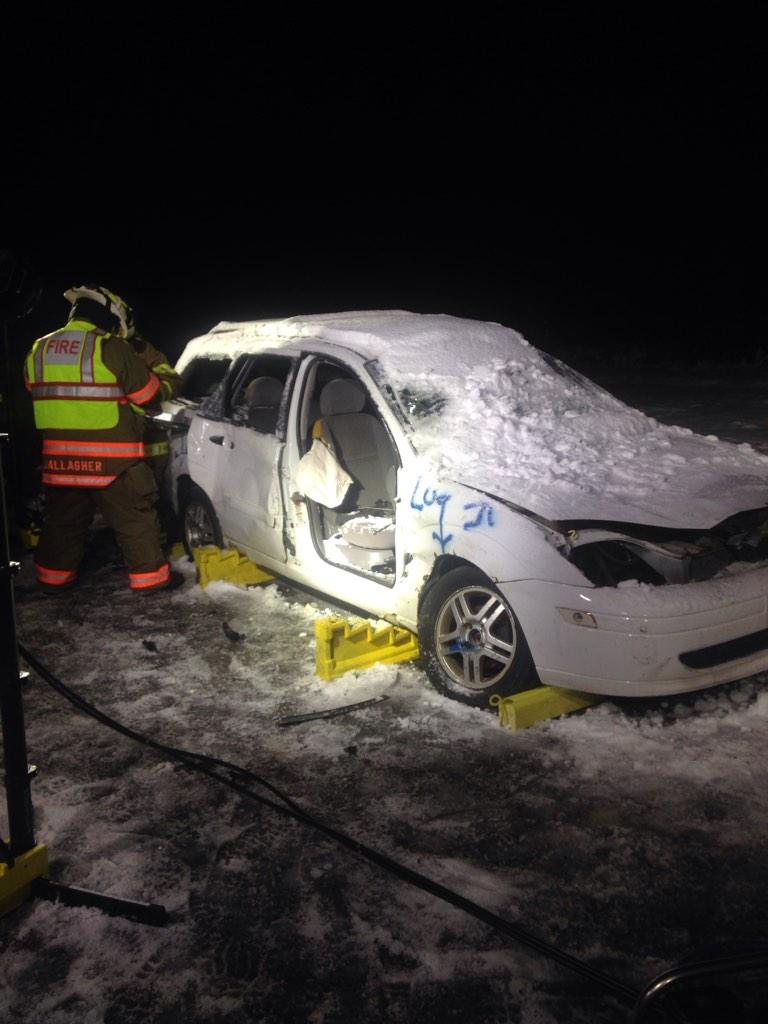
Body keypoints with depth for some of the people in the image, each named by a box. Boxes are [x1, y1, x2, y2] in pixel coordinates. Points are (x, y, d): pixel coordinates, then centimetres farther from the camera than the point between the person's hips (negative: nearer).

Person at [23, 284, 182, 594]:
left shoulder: (38, 351, 7)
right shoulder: (112, 350, -12)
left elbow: (39, 395, 18)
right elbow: (150, 394, -6)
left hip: (60, 459, 6)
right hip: (111, 459, -5)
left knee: (62, 518, 20)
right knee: (135, 519, 7)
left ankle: (53, 577, 29)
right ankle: (149, 576, 13)